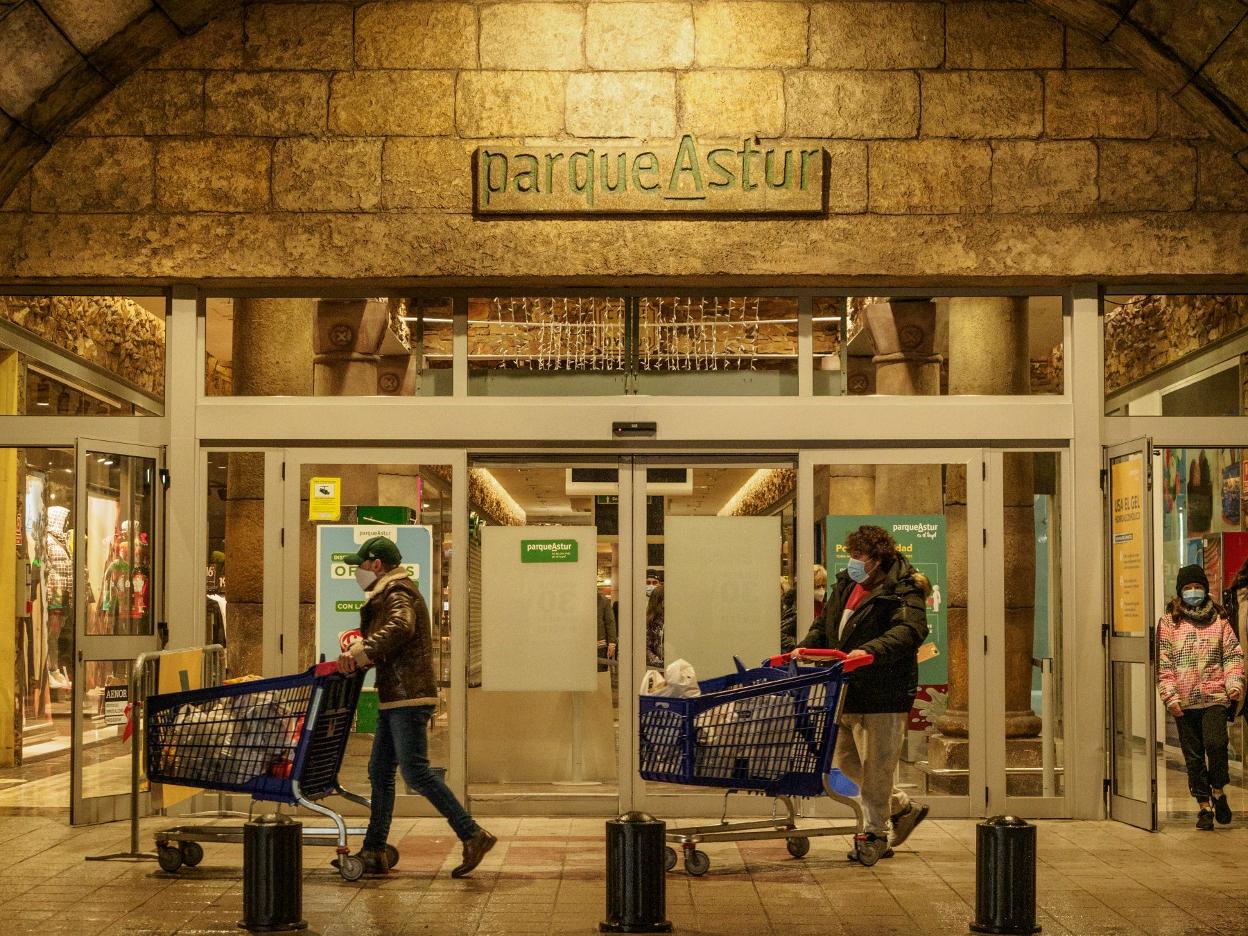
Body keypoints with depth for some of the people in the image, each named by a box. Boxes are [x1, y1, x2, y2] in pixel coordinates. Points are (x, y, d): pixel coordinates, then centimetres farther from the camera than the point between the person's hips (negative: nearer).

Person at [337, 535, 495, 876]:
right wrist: (358, 651, 5)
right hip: (395, 699, 11)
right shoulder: (388, 596, 24)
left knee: (415, 771, -13)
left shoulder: (398, 594, -9)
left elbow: (400, 627, -30)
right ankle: (373, 853, 15)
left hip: (408, 698, -11)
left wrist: (361, 653, -31)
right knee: (379, 771, 10)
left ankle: (472, 835, -12)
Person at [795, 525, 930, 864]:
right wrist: (805, 647, 3)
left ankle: (875, 834, 16)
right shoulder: (845, 584, 12)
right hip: (847, 692, 9)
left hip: (882, 694, -9)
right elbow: (825, 625, 22)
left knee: (875, 766, 0)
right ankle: (904, 808, 31)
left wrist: (871, 651, -41)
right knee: (846, 760, 16)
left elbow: (910, 630, -28)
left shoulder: (903, 591, -12)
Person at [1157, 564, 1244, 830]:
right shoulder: (1169, 621, 6)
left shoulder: (1219, 619, 10)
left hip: (1215, 696, -1)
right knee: (1193, 756, 4)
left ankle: (1218, 791, 7)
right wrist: (1170, 695, -6)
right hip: (1184, 701, 1)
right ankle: (1204, 806, 15)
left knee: (1215, 744, -18)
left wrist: (1234, 683, -7)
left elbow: (1233, 654, 9)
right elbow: (1162, 661, 3)